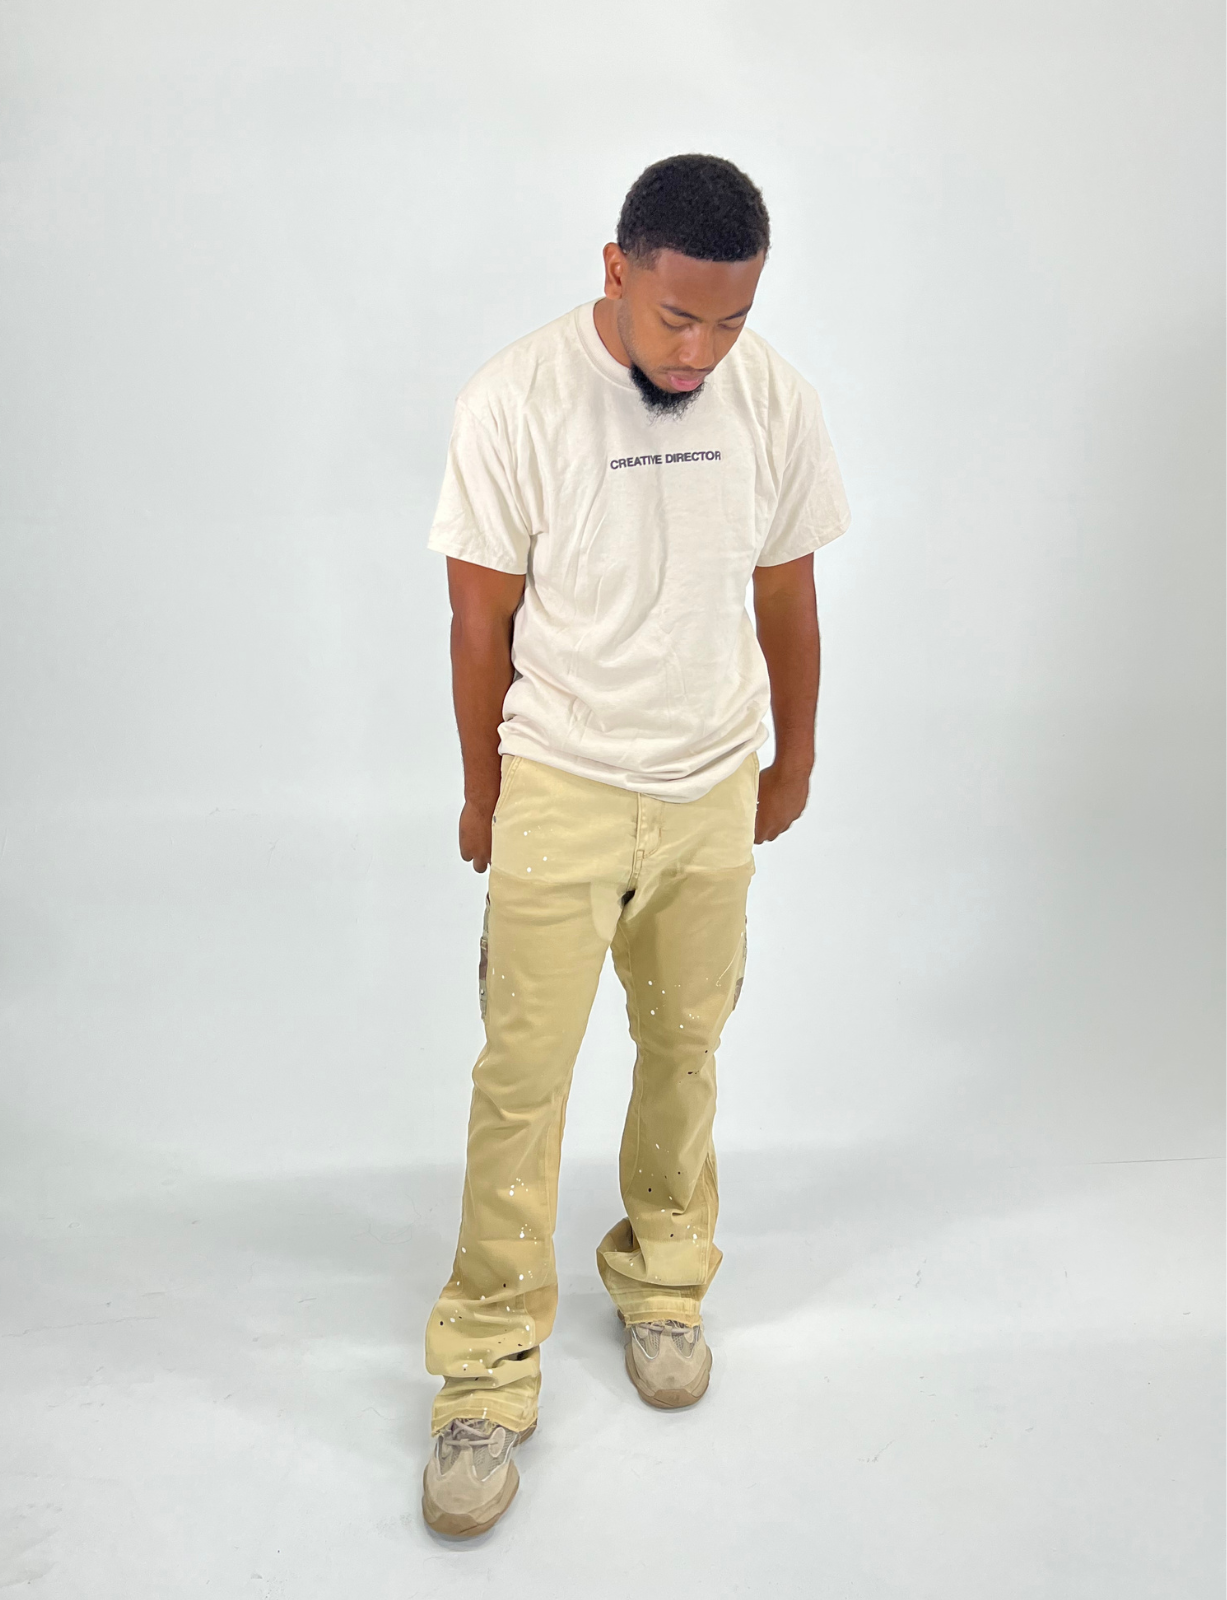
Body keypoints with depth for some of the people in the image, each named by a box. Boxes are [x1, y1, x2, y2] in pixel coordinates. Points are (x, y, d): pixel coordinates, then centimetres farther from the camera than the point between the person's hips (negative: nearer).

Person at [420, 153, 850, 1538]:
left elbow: (786, 595, 6)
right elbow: (483, 616, -7)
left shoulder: (773, 398, -5)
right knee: (521, 1078, -1)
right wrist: (484, 793, 1)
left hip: (715, 796, 3)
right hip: (560, 794, -3)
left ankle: (663, 1281, 38)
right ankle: (489, 1371, 14)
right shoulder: (513, 403, -15)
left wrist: (793, 762, 14)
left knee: (685, 1049, 16)